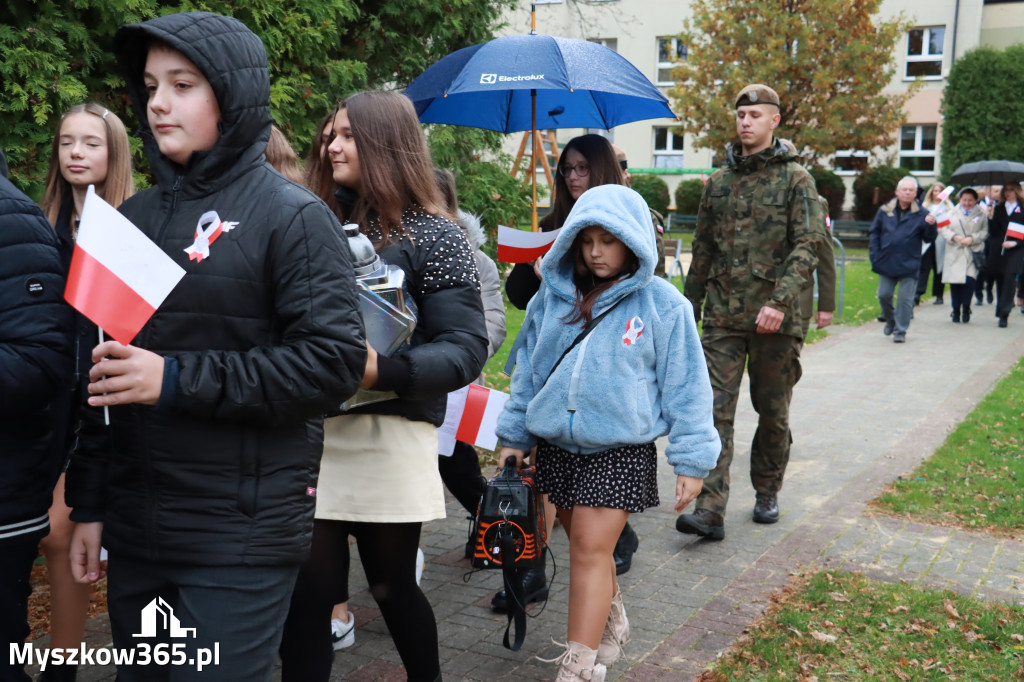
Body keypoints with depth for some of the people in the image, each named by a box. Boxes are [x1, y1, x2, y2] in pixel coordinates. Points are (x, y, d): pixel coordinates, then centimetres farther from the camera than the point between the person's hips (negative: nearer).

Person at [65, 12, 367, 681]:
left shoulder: (293, 216, -7)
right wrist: (89, 503, 13)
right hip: (133, 531, 6)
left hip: (243, 536, -6)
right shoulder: (134, 217, 11)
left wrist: (177, 380, -21)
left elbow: (335, 362, -17)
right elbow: (101, 376, 15)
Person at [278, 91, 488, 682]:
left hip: (387, 439, -4)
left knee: (392, 585, 12)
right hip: (309, 432, 4)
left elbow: (466, 350, -13)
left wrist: (381, 370, -27)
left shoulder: (434, 238, -5)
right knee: (307, 591, 4)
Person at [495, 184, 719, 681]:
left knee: (591, 549, -8)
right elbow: (528, 370, 13)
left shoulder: (661, 304, -7)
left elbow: (685, 385, -4)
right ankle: (611, 624, 40)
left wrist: (691, 459, -5)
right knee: (583, 544, 16)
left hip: (621, 449, -5)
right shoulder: (553, 296, 4)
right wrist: (513, 435, 15)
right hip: (557, 444, 5)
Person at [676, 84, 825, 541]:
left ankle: (767, 492, 29)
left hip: (775, 319, -2)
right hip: (723, 316, 3)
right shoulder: (718, 182, 12)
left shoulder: (795, 179, 0)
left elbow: (808, 245, -10)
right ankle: (710, 509, -8)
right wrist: (689, 310, 17)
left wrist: (781, 300, -23)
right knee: (715, 410, -7)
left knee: (773, 412, 10)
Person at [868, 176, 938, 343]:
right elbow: (874, 234, 9)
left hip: (909, 265, -2)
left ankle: (900, 331, 11)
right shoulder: (885, 210, 5)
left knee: (905, 299, 0)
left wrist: (931, 226, -22)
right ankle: (890, 321, 32)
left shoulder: (921, 214, -1)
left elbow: (929, 239, -3)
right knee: (884, 295, 7)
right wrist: (875, 256, 0)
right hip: (886, 263, 2)